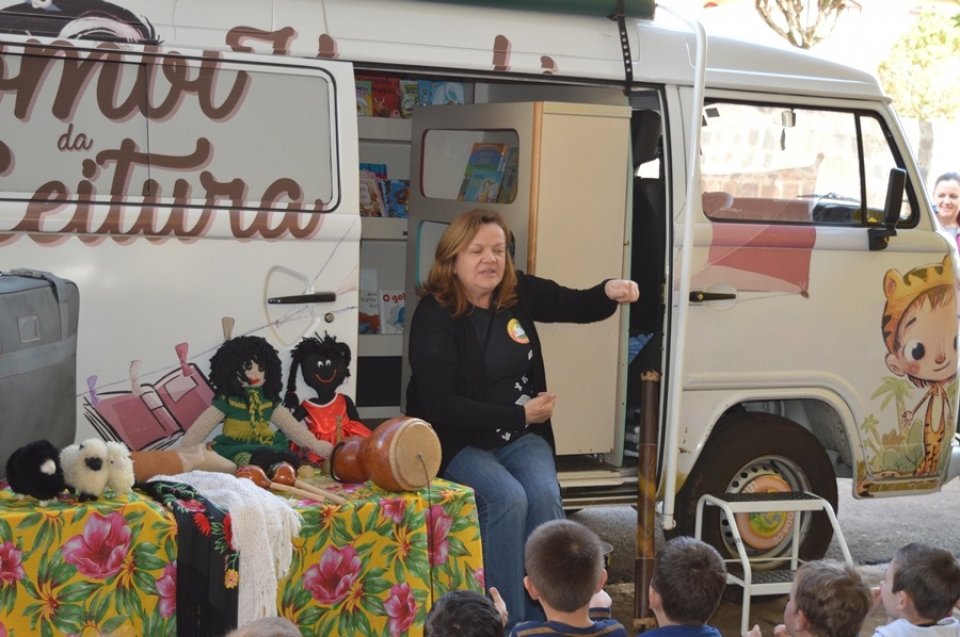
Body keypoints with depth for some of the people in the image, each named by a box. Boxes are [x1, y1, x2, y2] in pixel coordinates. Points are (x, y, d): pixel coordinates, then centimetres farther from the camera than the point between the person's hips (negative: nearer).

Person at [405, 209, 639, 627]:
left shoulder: (520, 292, 2)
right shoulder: (433, 316, -14)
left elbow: (578, 306, 10)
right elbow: (440, 404, -19)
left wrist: (610, 293, -16)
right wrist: (519, 413, -17)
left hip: (521, 436, 4)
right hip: (459, 441, -4)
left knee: (544, 494, -24)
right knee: (508, 498, -30)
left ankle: (545, 622, -18)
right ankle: (508, 623, -20)